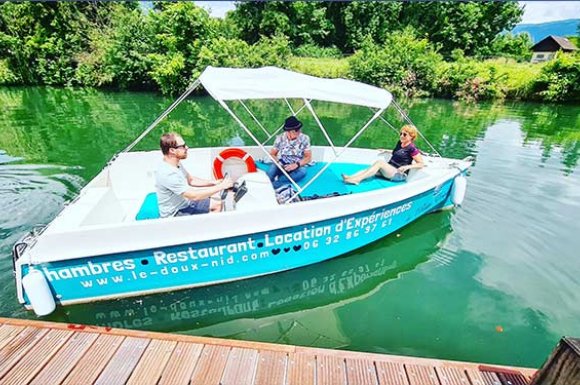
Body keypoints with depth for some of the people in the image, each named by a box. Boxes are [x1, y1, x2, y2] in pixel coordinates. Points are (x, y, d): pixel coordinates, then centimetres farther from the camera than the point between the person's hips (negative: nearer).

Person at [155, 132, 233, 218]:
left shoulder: (176, 164, -1)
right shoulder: (168, 174, -31)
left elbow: (190, 180, 13)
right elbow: (194, 195, -30)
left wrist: (213, 182, -1)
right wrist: (221, 186, -24)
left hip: (185, 203, 9)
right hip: (174, 215, -9)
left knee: (217, 203, 11)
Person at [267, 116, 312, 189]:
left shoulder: (304, 139, -5)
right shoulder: (280, 138, -4)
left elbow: (308, 157, -3)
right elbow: (272, 154, 4)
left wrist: (297, 164, -22)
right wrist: (278, 162, -19)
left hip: (296, 168, 0)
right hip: (281, 166, 1)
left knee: (303, 171, -36)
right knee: (274, 166, -33)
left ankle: (274, 184, -39)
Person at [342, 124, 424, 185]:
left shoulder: (412, 149, -10)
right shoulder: (399, 143, 12)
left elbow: (421, 164, -11)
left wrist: (407, 166, -26)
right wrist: (386, 151, 20)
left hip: (399, 175, -8)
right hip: (389, 171, 8)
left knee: (380, 162, -30)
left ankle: (356, 180, -43)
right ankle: (351, 177, -39)